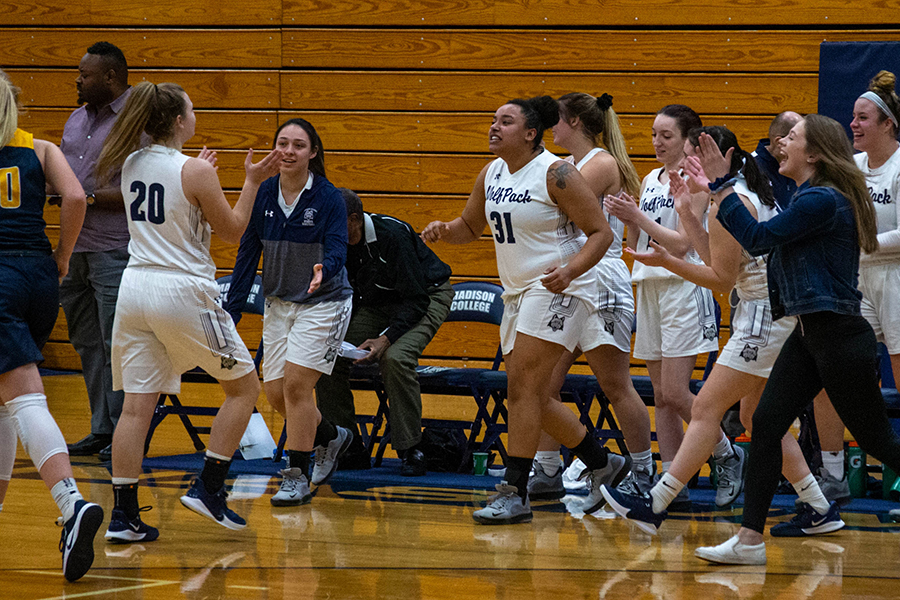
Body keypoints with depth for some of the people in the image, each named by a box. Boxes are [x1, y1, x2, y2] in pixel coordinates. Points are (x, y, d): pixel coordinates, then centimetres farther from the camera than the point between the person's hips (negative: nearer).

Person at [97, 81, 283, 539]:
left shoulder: (131, 164, 6)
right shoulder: (194, 172, -13)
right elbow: (232, 231, -4)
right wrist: (252, 182, 4)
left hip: (135, 288, 6)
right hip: (182, 292, -6)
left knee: (136, 405, 4)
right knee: (244, 386, 11)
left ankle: (124, 515, 0)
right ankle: (208, 488, 5)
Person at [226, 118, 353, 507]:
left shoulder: (328, 198, -14)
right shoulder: (264, 194, -2)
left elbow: (337, 250, -22)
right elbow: (247, 254, 2)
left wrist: (323, 270, -46)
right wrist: (230, 311, -1)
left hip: (322, 302, -5)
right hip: (279, 303, 5)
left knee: (296, 384, -15)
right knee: (276, 393, 3)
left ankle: (296, 479, -5)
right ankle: (331, 437, 31)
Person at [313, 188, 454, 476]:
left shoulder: (392, 234, -30)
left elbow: (416, 301, -28)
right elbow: (348, 300, 1)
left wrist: (386, 338, -38)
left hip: (427, 296, -7)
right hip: (377, 304, 7)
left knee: (394, 357, -34)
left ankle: (410, 451, -23)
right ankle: (348, 448, 0)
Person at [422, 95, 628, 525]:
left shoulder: (555, 174, -14)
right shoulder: (491, 174, 8)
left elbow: (601, 233, -13)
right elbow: (470, 226, 22)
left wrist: (570, 271, -28)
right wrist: (444, 230, -1)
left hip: (558, 291, -9)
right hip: (518, 292, 9)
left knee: (523, 387, -15)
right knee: (532, 397, 10)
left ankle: (514, 493, -11)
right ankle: (601, 463, 28)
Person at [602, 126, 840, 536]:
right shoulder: (747, 195, 15)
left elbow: (722, 279, -14)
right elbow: (719, 260, 17)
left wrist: (667, 262, -14)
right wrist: (686, 212, 16)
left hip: (766, 317, -10)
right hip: (767, 315, 10)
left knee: (706, 410, -8)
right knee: (756, 417, 14)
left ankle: (654, 506, -7)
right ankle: (818, 510, 14)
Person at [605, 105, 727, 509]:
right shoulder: (651, 180, 15)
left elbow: (680, 243, -14)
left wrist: (639, 216, -15)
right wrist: (628, 219, -1)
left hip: (683, 289, -8)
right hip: (649, 287, 8)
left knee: (675, 393, -12)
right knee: (661, 396, 5)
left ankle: (727, 456, 8)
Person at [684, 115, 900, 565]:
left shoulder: (823, 201, -17)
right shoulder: (810, 197, 13)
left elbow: (759, 238, -17)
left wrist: (721, 185, -10)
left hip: (840, 337, -10)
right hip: (808, 333, 10)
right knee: (766, 424, 0)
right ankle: (750, 540, 0)